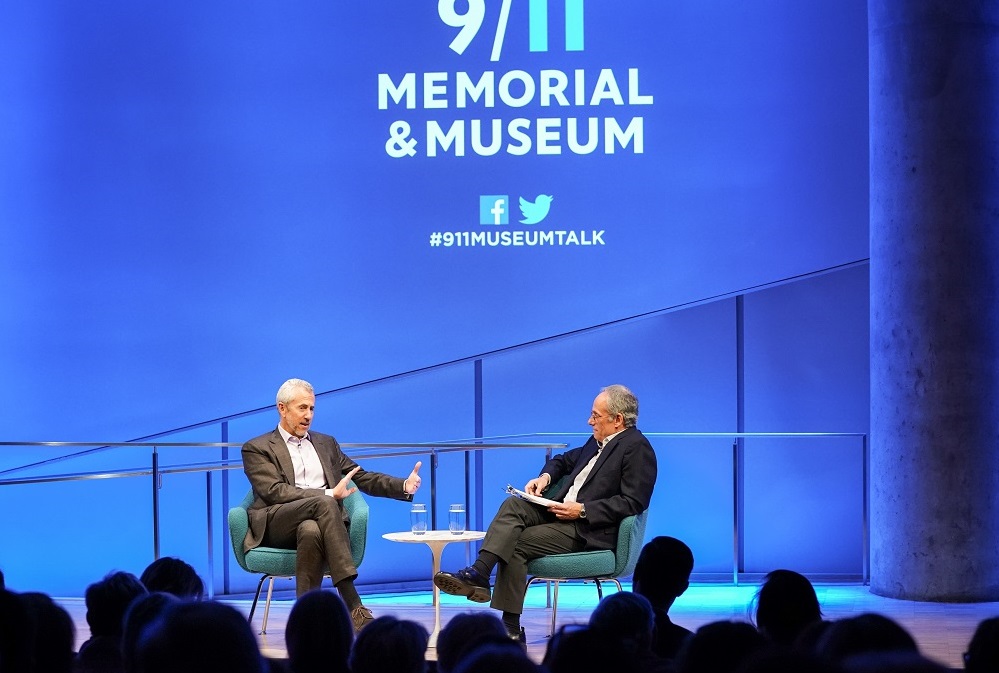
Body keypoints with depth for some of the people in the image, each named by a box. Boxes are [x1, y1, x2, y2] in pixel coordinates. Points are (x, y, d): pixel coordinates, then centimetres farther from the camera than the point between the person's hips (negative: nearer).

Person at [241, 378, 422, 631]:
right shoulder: (256, 449, 11)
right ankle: (352, 605, -43)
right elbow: (274, 491, -5)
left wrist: (405, 486, 5)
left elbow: (363, 478, 24)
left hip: (319, 522, 3)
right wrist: (329, 494, -15)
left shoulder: (326, 444, 28)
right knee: (323, 503, -35)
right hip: (277, 524, -3)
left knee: (311, 530, -36)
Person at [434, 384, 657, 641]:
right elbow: (564, 460, 34)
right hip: (561, 510, 8)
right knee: (513, 505, -17)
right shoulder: (598, 442, 18)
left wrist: (582, 511, -20)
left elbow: (633, 502, -17)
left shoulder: (638, 448, -9)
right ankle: (478, 574, -30)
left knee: (516, 544, -19)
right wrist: (545, 476, 10)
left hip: (590, 529, -8)